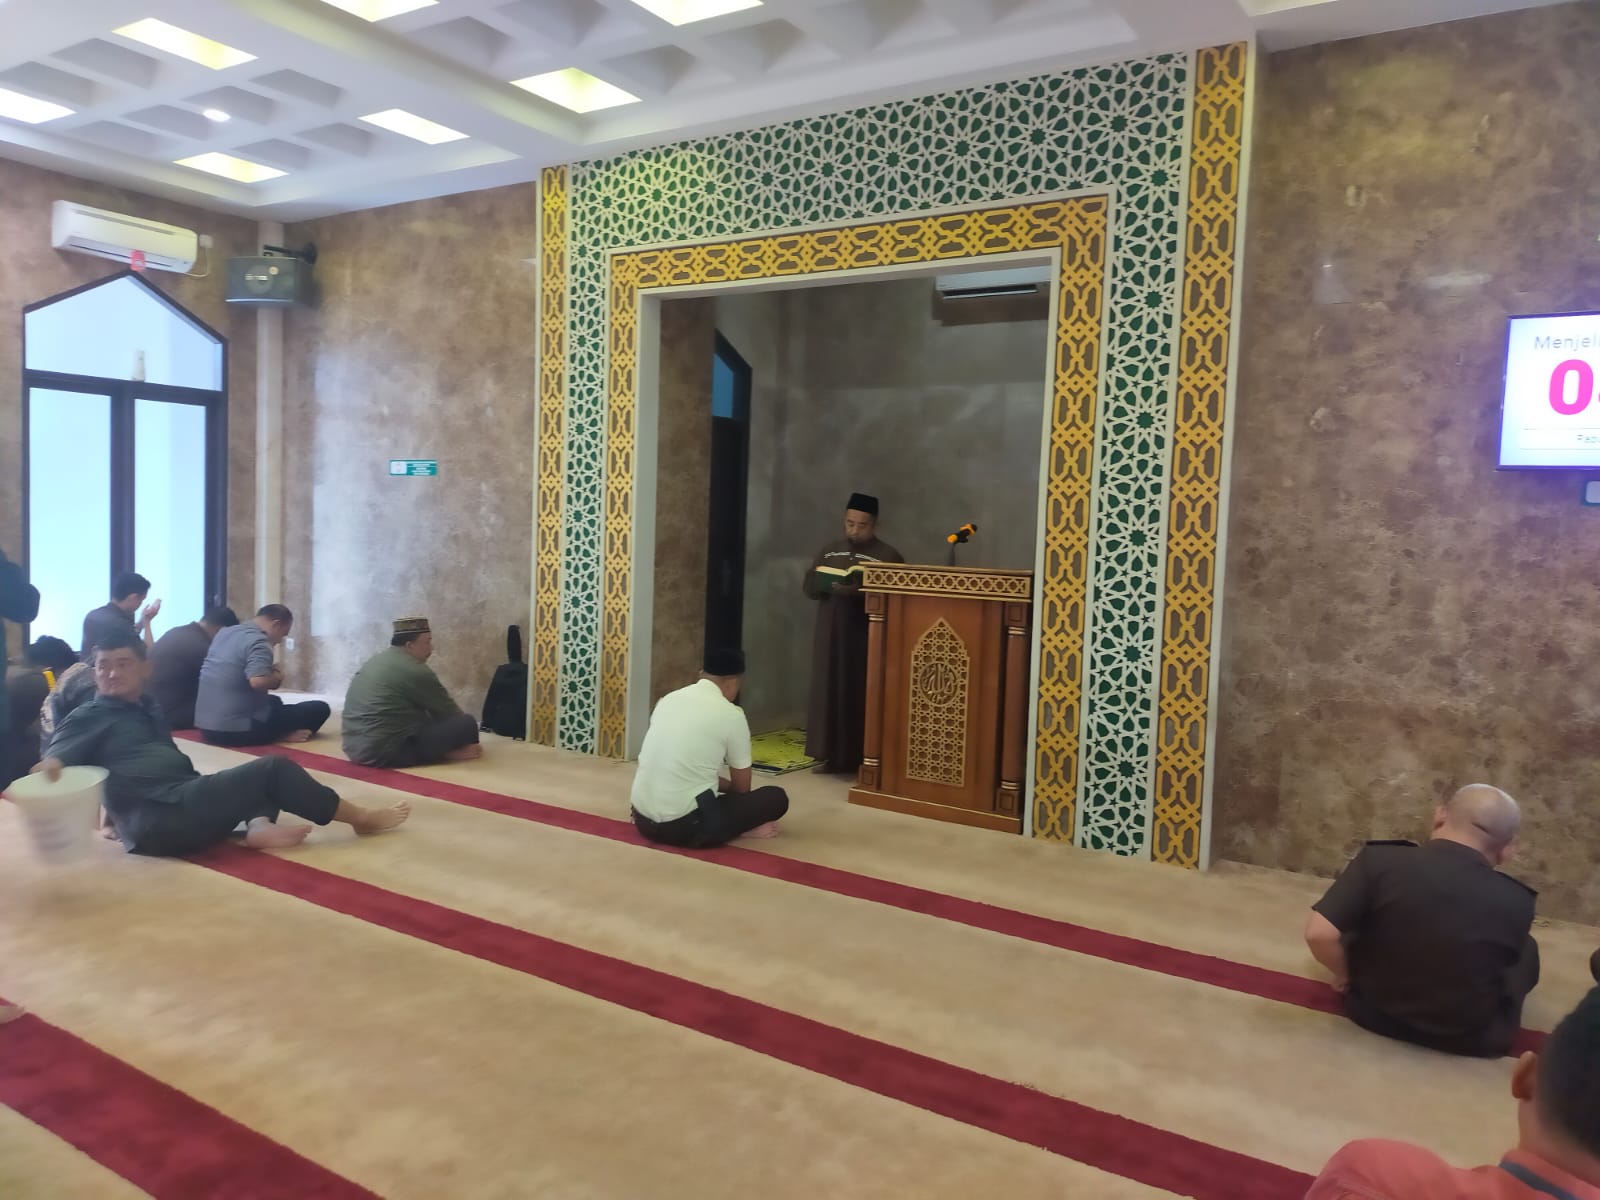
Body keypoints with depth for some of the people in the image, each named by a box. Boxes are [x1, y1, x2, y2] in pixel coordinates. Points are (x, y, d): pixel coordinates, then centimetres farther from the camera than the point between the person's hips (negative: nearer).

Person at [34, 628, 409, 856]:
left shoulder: (147, 709, 25)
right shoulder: (90, 717, 4)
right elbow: (54, 759, -12)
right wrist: (51, 767, -33)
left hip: (180, 807, 9)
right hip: (157, 820, -9)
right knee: (273, 770, -12)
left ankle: (258, 825, -19)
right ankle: (362, 819, 0)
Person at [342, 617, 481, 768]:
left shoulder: (376, 660, 16)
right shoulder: (416, 671, -12)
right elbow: (446, 711, 1)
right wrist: (463, 724, 21)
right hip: (385, 752, -10)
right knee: (466, 724, -11)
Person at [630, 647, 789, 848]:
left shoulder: (669, 699, 11)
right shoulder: (732, 715, -5)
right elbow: (741, 789, 8)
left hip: (643, 819, 6)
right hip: (685, 826, -6)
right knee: (777, 798, 8)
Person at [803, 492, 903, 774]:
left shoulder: (889, 556, -4)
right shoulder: (828, 551, 11)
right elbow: (809, 585, 9)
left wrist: (861, 591, -25)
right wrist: (829, 586, -13)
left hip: (867, 637, -4)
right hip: (831, 635, 5)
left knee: (863, 695, -2)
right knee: (829, 692, 6)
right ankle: (831, 754, 15)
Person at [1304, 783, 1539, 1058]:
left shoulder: (1379, 860, -22)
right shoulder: (1517, 902, -17)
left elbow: (1318, 934, -26)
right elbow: (1505, 963, 0)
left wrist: (1344, 975, -6)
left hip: (1374, 1014, 0)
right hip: (1470, 1038, 0)